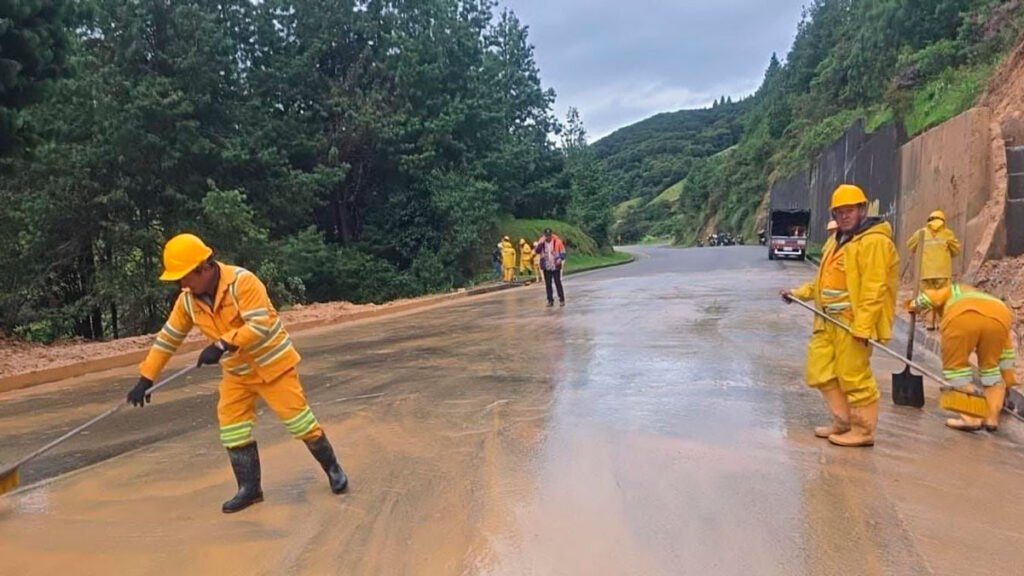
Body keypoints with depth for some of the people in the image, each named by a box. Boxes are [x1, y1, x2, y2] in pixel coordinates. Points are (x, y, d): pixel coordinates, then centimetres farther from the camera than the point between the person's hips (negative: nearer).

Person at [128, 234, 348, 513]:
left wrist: (222, 345, -38)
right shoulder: (187, 300, -4)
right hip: (236, 373, 6)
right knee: (231, 428, 1)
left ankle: (332, 468, 16)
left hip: (271, 363, -6)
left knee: (298, 419, -3)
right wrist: (146, 378, 1)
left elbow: (261, 326, -31)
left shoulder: (242, 281, -25)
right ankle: (249, 488, 15)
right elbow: (168, 338, 3)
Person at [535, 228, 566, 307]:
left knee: (558, 283, -2)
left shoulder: (557, 241, -5)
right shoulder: (541, 241, 1)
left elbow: (563, 252, 0)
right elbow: (537, 251, -10)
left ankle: (562, 299, 6)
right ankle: (550, 300, 13)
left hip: (556, 266, -3)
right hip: (546, 267, 3)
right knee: (548, 284, 6)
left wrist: (560, 259, -18)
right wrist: (541, 243, -22)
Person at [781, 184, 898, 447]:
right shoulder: (840, 241, 20)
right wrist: (800, 293, 15)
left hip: (852, 323, -10)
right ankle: (843, 421, 25)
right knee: (820, 372, 12)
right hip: (829, 322, 10)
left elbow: (874, 289, -20)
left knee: (854, 377, -3)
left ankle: (863, 431, 11)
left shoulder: (873, 241, -12)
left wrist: (862, 326, -25)